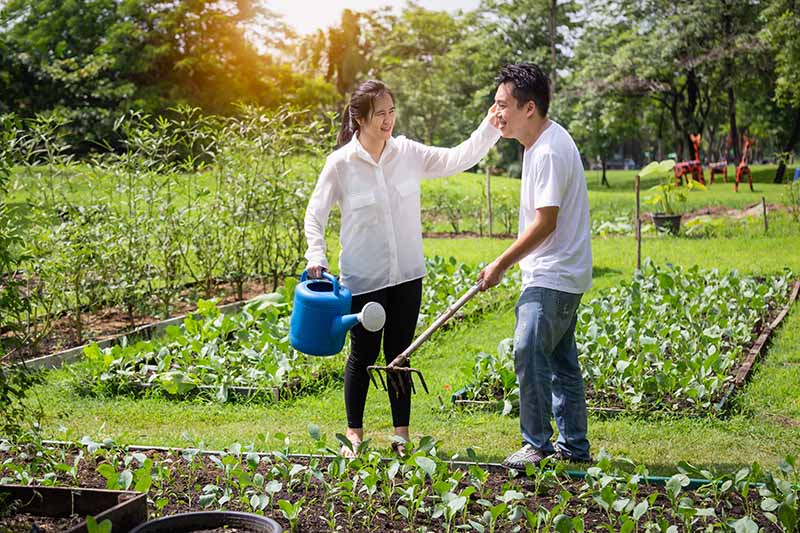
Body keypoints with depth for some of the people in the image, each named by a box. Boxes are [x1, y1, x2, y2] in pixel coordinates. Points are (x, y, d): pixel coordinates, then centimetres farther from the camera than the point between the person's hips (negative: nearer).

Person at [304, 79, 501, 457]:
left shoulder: (408, 153, 0)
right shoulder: (341, 163, -9)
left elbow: (457, 159, -2)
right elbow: (315, 213, -1)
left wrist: (490, 128, -15)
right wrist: (316, 257, -12)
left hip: (406, 275, 3)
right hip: (364, 279, -3)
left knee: (399, 354, 12)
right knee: (363, 355, 8)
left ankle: (402, 434, 23)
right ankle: (354, 433, 25)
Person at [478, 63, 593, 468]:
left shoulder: (550, 151, -21)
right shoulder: (540, 143, 12)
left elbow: (545, 223, -23)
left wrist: (501, 264, -16)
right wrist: (508, 262, 22)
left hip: (555, 277, -11)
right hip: (554, 274, 11)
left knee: (529, 352, -12)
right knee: (561, 360, 15)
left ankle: (537, 445, -1)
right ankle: (574, 446, 24)